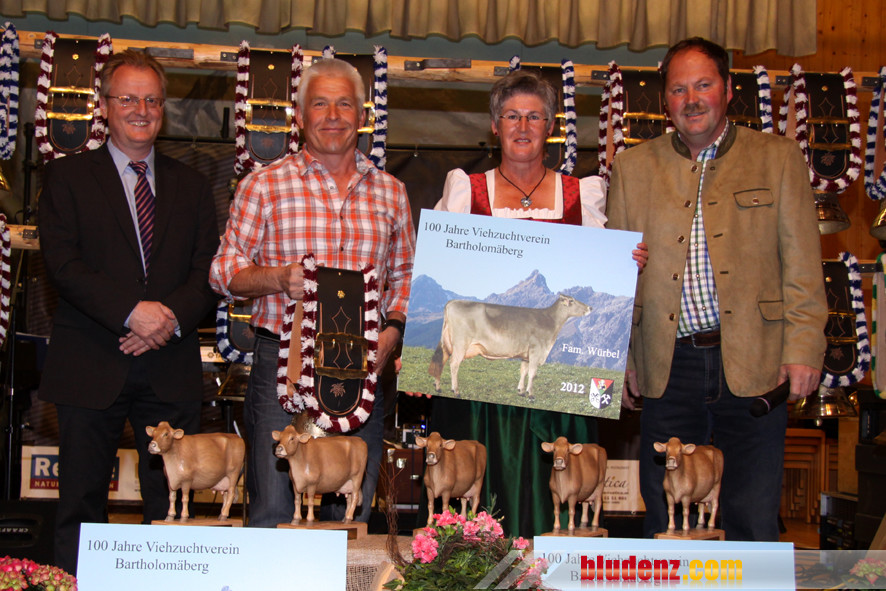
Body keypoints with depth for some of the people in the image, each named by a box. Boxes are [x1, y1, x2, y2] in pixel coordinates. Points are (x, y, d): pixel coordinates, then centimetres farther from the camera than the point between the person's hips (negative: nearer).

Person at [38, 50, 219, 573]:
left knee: (172, 503, 3)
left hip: (171, 369, 2)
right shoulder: (68, 177, 6)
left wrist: (173, 316, -13)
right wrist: (132, 311, -18)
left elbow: (209, 270, 7)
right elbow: (63, 262, -6)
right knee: (82, 502, 3)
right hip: (91, 367, -2)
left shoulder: (191, 186, 15)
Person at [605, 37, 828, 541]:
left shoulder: (779, 158, 7)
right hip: (669, 368, 2)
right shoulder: (634, 168, 12)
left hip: (753, 365, -1)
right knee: (665, 524, 7)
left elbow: (803, 265, 4)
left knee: (754, 524, 2)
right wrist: (617, 366, 7)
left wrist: (804, 349, -5)